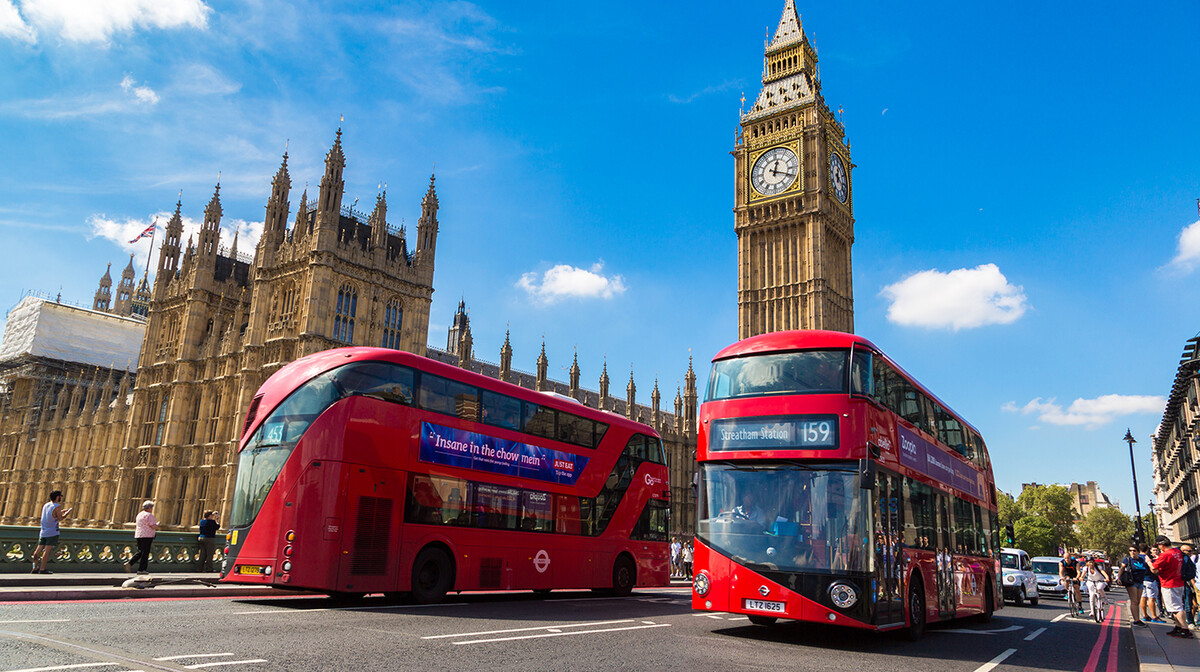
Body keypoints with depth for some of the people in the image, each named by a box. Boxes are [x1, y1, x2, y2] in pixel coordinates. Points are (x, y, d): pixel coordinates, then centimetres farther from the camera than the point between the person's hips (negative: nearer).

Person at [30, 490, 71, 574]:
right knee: (47, 550, -8)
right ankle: (42, 569, -10)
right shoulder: (57, 506, -9)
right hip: (52, 532, -7)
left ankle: (35, 568, 13)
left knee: (39, 549, 8)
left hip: (43, 532, 7)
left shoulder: (45, 505, 13)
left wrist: (63, 511, 29)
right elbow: (60, 518, -7)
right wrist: (68, 513, 8)